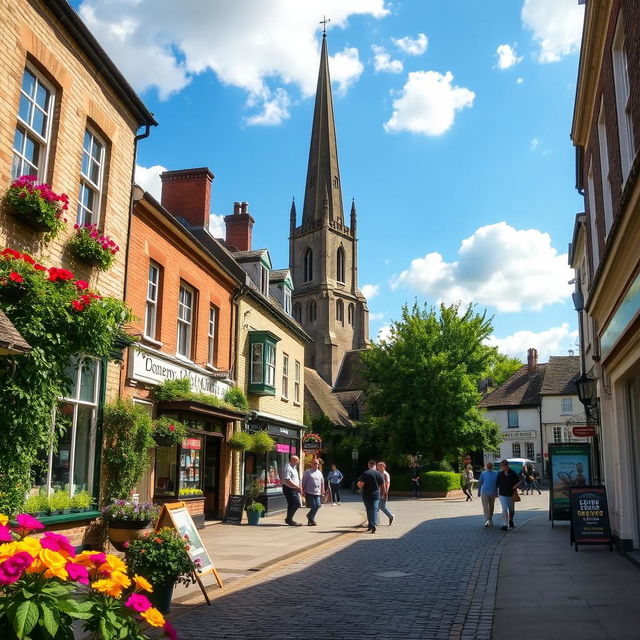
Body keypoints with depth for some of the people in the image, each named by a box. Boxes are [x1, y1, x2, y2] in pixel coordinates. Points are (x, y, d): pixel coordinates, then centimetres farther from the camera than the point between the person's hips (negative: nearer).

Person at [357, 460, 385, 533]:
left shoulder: (365, 474, -10)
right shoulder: (380, 474, 2)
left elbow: (360, 485, -12)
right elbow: (383, 486, 9)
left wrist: (358, 484, 11)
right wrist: (383, 494, 22)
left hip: (367, 496, -2)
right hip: (376, 495, 2)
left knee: (369, 510, 11)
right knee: (374, 510, 2)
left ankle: (370, 526, 12)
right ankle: (373, 525, -13)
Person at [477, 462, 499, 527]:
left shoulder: (483, 473, -4)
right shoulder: (496, 473, 3)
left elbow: (480, 483, -3)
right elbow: (498, 483, 6)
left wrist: (479, 492, 5)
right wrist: (496, 492, 14)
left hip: (484, 492, -3)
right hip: (493, 492, 3)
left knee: (485, 507, -4)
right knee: (491, 506, 17)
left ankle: (487, 520, -20)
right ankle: (490, 520, 28)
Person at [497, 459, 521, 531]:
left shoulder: (512, 473, -6)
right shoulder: (500, 474, -1)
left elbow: (519, 481, 1)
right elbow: (498, 484, 6)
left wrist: (515, 487, -13)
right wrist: (498, 493, 3)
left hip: (511, 494, 0)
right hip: (502, 494, 0)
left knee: (511, 509, 14)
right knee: (504, 509, -9)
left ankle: (511, 520, 41)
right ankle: (506, 524, -6)